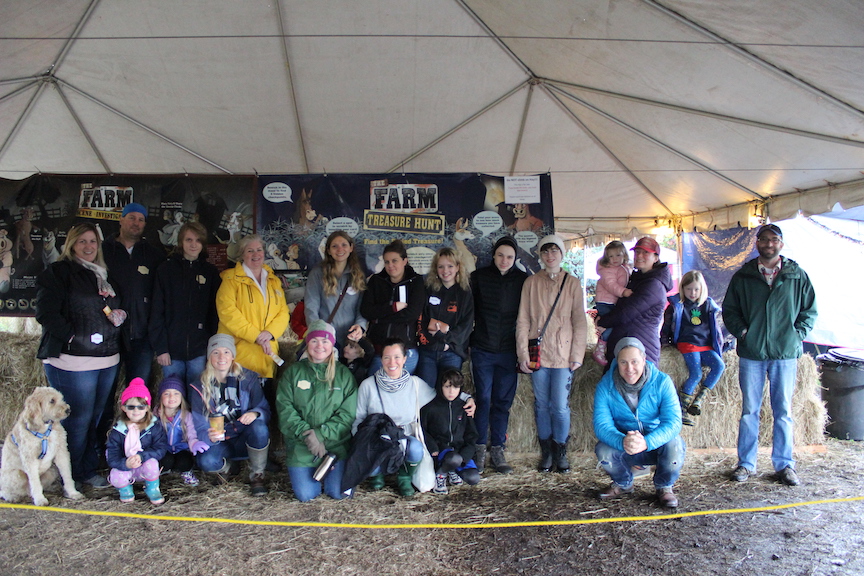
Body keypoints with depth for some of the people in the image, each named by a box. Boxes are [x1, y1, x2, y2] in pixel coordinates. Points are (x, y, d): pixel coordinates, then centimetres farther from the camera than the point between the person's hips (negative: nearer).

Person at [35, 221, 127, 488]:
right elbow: (46, 313, -13)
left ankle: (89, 469, 23)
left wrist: (119, 316, 7)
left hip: (106, 360, 7)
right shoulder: (58, 272, -3)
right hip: (73, 361, -7)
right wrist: (71, 337, -16)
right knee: (78, 418, -3)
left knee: (97, 417, 12)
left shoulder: (104, 275, 19)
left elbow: (115, 308, 29)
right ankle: (71, 475, 11)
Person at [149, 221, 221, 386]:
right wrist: (160, 348, -7)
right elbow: (157, 311, 0)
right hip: (172, 349, -1)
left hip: (200, 350, 1)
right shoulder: (166, 269, 4)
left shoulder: (211, 272, 8)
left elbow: (215, 312, 7)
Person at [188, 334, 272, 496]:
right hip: (219, 442, 1)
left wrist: (255, 413, -31)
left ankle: (257, 475, -10)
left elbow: (265, 410, -6)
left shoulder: (247, 378, -2)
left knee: (259, 427, -34)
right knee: (206, 461, -32)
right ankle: (225, 468, 7)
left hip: (246, 439, 0)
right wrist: (209, 435, -28)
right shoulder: (199, 387, -1)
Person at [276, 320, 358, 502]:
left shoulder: (344, 375, 1)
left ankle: (328, 471, 24)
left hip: (335, 444, 0)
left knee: (338, 493, -8)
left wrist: (320, 434, -17)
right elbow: (284, 408, -5)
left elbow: (348, 414, -5)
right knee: (305, 495, -6)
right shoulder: (294, 372, 3)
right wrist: (306, 433, -17)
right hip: (300, 446, 0)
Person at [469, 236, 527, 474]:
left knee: (503, 401, 6)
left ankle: (497, 451, 16)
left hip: (509, 351, 1)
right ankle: (479, 449, 14)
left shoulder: (523, 280, 3)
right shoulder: (479, 277, 1)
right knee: (483, 399, 2)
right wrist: (468, 339, -1)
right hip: (483, 350, -1)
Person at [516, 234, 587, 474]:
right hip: (538, 353, 1)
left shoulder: (573, 283, 4)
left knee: (560, 406, -1)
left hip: (563, 355, -1)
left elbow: (580, 322, 2)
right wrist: (523, 354, -3)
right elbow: (523, 320, 4)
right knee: (541, 405, 7)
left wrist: (577, 355, -4)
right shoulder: (531, 283, 5)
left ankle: (561, 453, 16)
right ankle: (546, 452, 20)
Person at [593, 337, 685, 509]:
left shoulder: (662, 382, -16)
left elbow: (673, 422, -26)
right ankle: (623, 483, 8)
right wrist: (622, 441, -46)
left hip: (656, 445, -1)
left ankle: (664, 486, 2)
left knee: (674, 444, -32)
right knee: (603, 451, -29)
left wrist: (647, 442, -45)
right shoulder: (605, 386, -15)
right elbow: (601, 425, -23)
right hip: (622, 446, 1)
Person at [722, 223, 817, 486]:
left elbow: (810, 310, 9)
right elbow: (729, 310, 10)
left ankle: (784, 464, 17)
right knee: (749, 411, 6)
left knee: (783, 411, 6)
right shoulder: (742, 277, 6)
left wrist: (796, 335, -3)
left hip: (785, 353, 0)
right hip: (751, 353, 0)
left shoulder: (798, 276, 5)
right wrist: (742, 332, -4)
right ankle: (746, 463, 14)